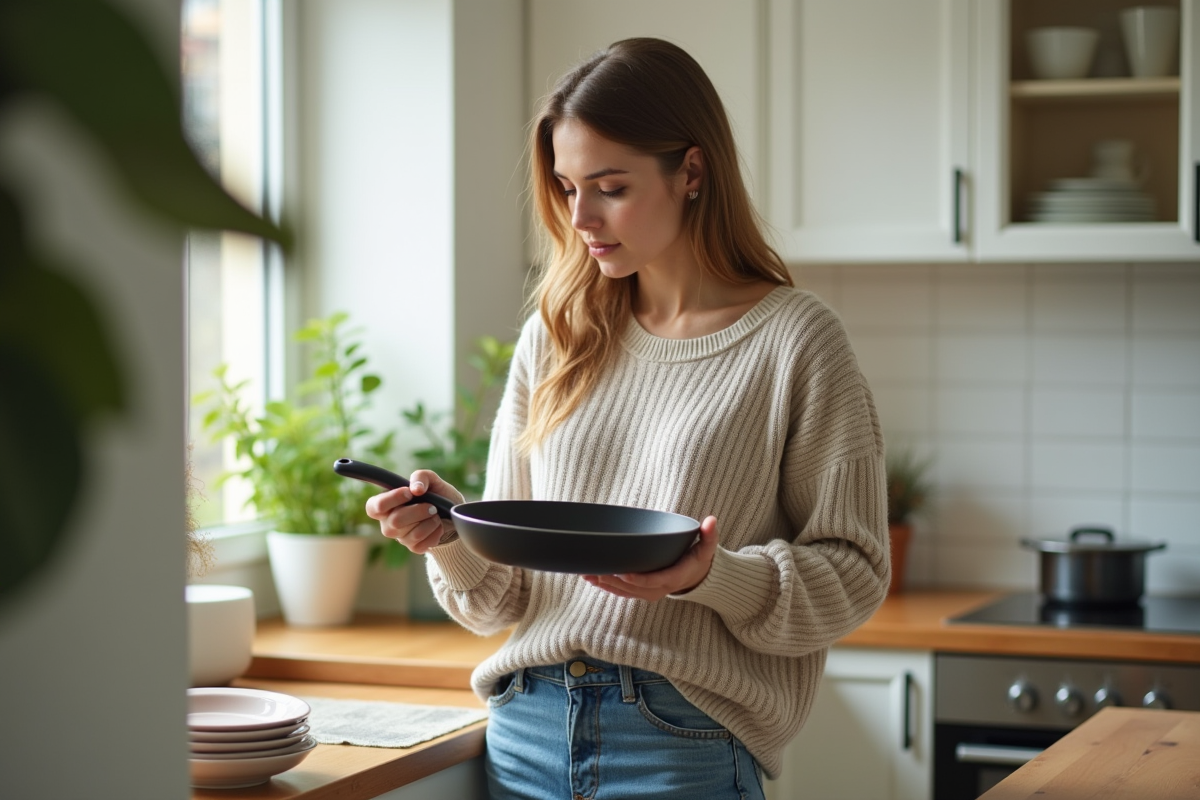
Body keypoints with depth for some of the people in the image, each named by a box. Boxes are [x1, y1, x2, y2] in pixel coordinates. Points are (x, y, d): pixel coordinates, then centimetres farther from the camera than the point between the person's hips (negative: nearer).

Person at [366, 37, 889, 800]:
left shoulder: (797, 340, -5)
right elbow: (506, 591, 11)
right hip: (526, 732, 4)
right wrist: (452, 532, -9)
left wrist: (713, 576, -21)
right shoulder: (555, 338, 9)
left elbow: (852, 572, -5)